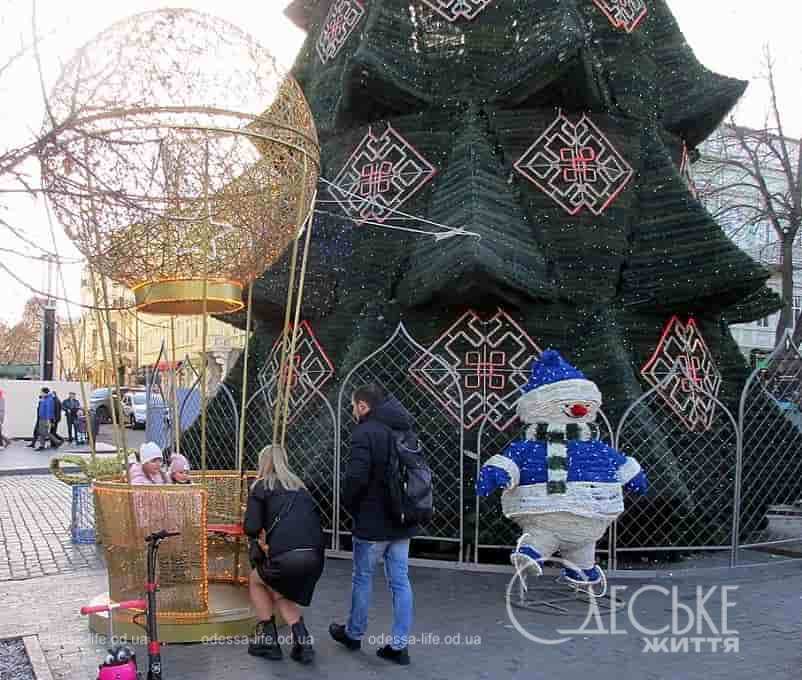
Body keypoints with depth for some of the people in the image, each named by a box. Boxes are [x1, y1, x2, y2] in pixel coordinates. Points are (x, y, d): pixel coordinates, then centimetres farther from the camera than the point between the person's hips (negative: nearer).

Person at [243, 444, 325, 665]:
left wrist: (259, 538, 21)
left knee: (256, 580, 28)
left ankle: (268, 639, 25)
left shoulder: (261, 486, 9)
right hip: (315, 556, 5)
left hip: (286, 555, -5)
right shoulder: (300, 487, 24)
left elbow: (251, 527, -1)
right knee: (280, 592, 31)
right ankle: (302, 641, 16)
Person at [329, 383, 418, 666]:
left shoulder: (365, 432, -17)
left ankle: (354, 634, 29)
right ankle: (399, 645, 14)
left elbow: (356, 477, -25)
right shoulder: (404, 431, 9)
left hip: (372, 521, -7)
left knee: (362, 579, 11)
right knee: (400, 581, 10)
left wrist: (350, 505, -6)